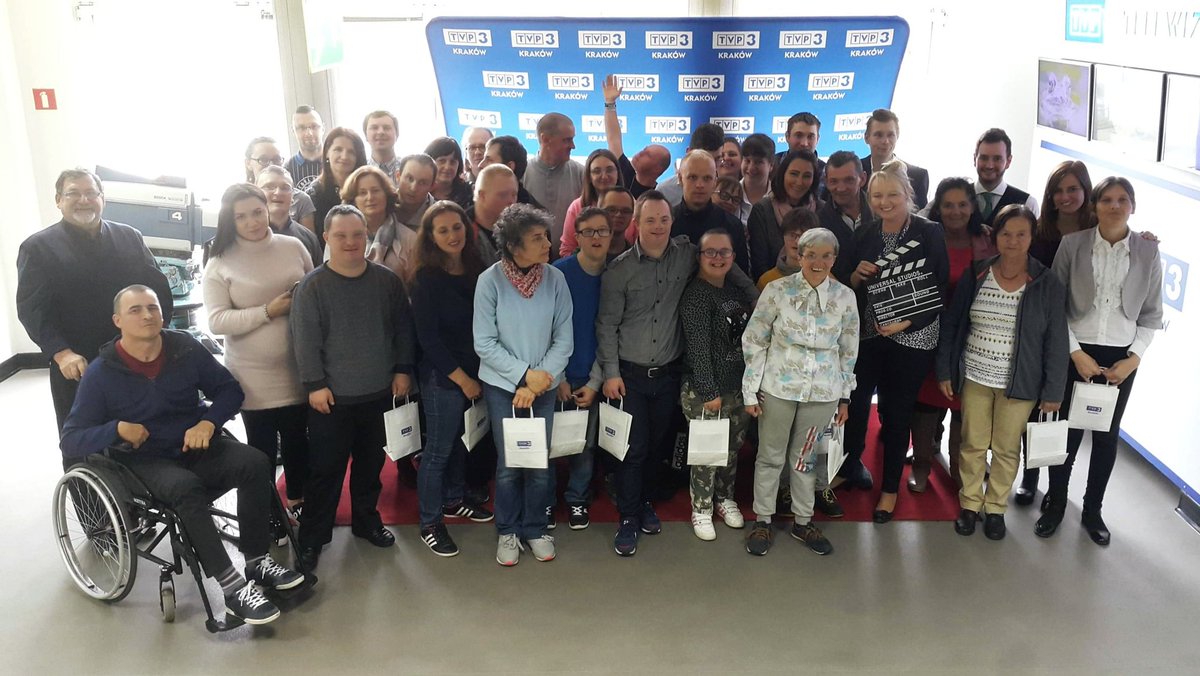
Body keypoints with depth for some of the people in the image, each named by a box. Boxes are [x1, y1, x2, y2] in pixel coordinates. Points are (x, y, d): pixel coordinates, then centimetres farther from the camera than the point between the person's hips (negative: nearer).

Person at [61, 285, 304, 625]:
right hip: (146, 462, -3)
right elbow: (71, 442, -6)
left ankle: (257, 562, -14)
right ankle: (233, 588, -35)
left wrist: (208, 422, -13)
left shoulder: (186, 348, -2)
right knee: (186, 487, -36)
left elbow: (230, 389, 7)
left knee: (255, 463, -25)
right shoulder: (101, 373, -8)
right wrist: (117, 429, -25)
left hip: (198, 447, 3)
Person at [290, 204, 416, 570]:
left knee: (371, 464, 17)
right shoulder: (312, 286, -9)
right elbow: (306, 340, -10)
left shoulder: (387, 280, 2)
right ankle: (312, 537, 15)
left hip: (379, 393, 4)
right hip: (332, 396, -3)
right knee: (325, 470, 3)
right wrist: (315, 384, -12)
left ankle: (366, 519, 35)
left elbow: (403, 328, 8)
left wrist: (403, 369, 5)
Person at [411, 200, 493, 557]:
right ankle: (429, 524, 15)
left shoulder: (477, 270, 3)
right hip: (442, 377, -6)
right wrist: (461, 378, -13)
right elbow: (428, 337, -13)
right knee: (438, 449, 2)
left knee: (461, 441, 18)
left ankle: (453, 500, 37)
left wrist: (476, 374, 1)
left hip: (475, 372, 6)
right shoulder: (426, 279, -12)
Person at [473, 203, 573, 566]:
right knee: (508, 464, 5)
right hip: (502, 386, -2)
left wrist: (536, 383, -12)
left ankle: (535, 528, 30)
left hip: (543, 387, 2)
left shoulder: (555, 279, -10)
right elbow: (484, 343, -11)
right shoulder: (490, 281, -14)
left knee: (540, 462, 9)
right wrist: (524, 374, -16)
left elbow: (563, 340, -6)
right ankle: (508, 531, 26)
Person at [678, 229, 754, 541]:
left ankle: (725, 498, 36)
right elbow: (697, 347, -17)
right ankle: (701, 509, 20)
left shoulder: (737, 292, 8)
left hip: (739, 387, 6)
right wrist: (709, 392, -18)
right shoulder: (696, 295, -13)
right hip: (705, 391, -6)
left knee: (733, 448, 17)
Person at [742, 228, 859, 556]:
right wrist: (751, 390, -6)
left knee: (807, 457, 15)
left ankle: (803, 522, 31)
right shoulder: (777, 290, -11)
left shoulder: (845, 297, -3)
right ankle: (762, 521, 26)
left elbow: (849, 350, 7)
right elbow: (753, 341, -6)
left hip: (823, 392, 2)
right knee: (771, 455, 11)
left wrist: (845, 396, 10)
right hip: (778, 387, -2)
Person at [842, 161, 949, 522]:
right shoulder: (864, 234, 5)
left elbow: (939, 289, -6)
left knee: (896, 412, 6)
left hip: (911, 339, -3)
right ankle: (851, 467, 30)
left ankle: (890, 488, 23)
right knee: (855, 403, 3)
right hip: (866, 334, 3)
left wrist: (906, 322, -16)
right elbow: (849, 288, 11)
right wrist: (858, 275, -11)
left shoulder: (930, 233, -6)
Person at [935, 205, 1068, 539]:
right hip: (974, 376, 1)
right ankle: (969, 503, 29)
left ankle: (996, 507, 28)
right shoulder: (975, 276, -2)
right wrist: (944, 372, 2)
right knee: (972, 444, 11)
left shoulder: (1047, 284, -6)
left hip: (1019, 383, -1)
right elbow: (950, 324, 4)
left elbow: (1056, 341, -4)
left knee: (1007, 448, 9)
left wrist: (1053, 390, -4)